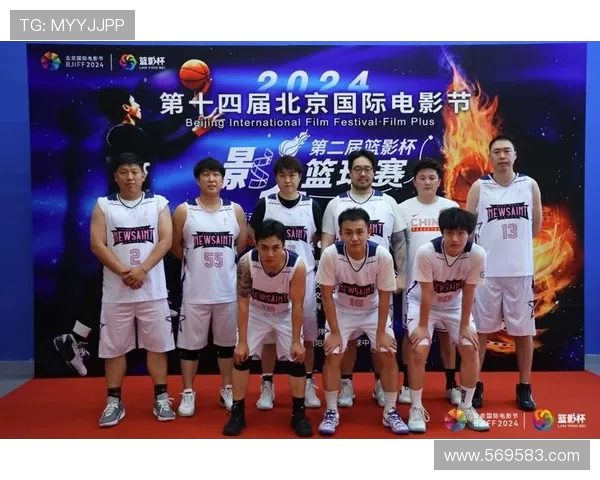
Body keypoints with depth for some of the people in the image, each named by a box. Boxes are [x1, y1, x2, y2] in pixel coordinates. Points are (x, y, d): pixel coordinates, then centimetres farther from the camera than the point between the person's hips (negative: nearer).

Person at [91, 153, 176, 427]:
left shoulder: (158, 203, 4)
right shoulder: (103, 205, 5)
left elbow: (166, 240, -5)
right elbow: (97, 245, -3)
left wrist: (142, 270, -16)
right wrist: (124, 272, -14)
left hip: (153, 290, 0)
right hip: (116, 292, 1)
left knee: (157, 344, 6)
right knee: (114, 347, 8)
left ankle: (161, 398, 18)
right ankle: (114, 402, 21)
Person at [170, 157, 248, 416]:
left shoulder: (235, 210, 3)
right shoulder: (184, 211, -3)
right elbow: (175, 246, 4)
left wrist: (223, 260, 8)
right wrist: (195, 261, 9)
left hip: (227, 290, 2)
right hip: (195, 291, -2)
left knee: (227, 343, 12)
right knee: (190, 344, 6)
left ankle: (227, 390, 27)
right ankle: (188, 393, 21)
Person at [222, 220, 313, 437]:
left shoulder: (297, 265, -33)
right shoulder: (246, 262, -32)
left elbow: (297, 306, -22)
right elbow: (243, 302, -22)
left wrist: (296, 341, -16)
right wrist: (242, 341, -20)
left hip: (285, 314, 0)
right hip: (256, 312, 1)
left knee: (296, 359, -3)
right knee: (241, 357, -5)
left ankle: (298, 413, 14)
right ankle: (237, 412, 11)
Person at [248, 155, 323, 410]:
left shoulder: (311, 206, 2)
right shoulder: (264, 205, -1)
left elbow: (320, 238, 11)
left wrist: (301, 250, 0)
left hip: (304, 277, 1)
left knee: (307, 333, 7)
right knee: (269, 333, 6)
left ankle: (308, 386, 21)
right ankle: (267, 386, 18)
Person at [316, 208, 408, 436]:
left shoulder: (382, 256, -28)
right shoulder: (330, 254, -30)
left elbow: (384, 297, -16)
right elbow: (327, 295, -19)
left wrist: (381, 332, -12)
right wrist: (334, 332, -17)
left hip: (373, 311, 1)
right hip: (342, 310, 0)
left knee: (388, 355, -6)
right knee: (332, 356, -10)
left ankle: (390, 411, 12)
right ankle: (331, 412, 8)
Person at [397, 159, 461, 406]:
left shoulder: (451, 207, 3)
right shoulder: (404, 208, 1)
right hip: (414, 279, 0)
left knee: (446, 332, 8)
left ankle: (451, 385, 20)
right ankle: (407, 385, 17)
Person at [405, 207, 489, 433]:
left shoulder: (477, 254, -27)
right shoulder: (426, 252, -34)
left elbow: (468, 293, -16)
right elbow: (426, 293, -25)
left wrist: (465, 326, -10)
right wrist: (422, 326, -18)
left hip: (454, 305, 3)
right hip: (421, 302, -3)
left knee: (471, 349, -5)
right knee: (419, 350, -17)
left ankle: (466, 407, 15)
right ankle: (416, 408, 1)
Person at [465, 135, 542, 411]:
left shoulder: (530, 185, 3)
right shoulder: (479, 187, -1)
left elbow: (536, 227, 12)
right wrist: (488, 249, 5)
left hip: (521, 270, 2)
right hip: (486, 270, -1)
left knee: (524, 331, 9)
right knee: (480, 330, 5)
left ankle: (524, 388, 23)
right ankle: (475, 385, 17)